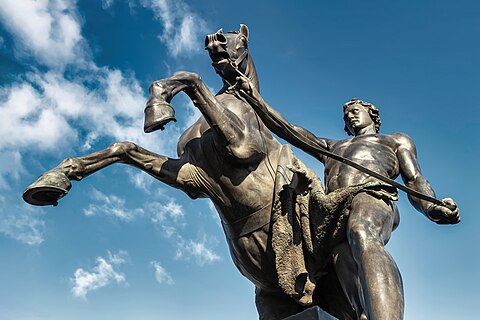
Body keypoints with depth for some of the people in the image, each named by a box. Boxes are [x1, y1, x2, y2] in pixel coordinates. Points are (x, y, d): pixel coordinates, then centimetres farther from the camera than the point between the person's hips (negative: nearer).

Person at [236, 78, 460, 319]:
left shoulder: (397, 140, 35)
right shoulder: (331, 147, 45)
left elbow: (415, 182, 18)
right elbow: (285, 129, 36)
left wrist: (431, 208, -6)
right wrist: (254, 97, 26)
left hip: (371, 196, -3)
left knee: (361, 233, -42)